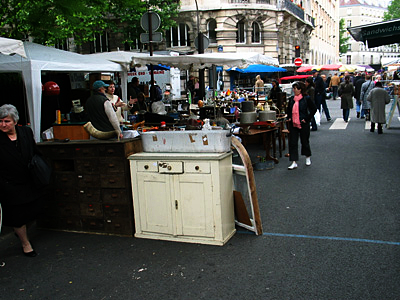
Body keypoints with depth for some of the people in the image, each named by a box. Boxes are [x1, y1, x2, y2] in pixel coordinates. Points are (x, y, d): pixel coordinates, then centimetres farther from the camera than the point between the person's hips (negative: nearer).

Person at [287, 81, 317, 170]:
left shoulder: (306, 99, -8)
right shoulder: (291, 99, 6)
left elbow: (314, 109, -7)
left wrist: (307, 119, -10)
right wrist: (289, 118, 9)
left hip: (303, 124, -4)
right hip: (293, 124, 4)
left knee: (305, 141, 11)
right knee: (292, 142, -1)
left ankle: (308, 158, 35)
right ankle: (294, 162, 3)